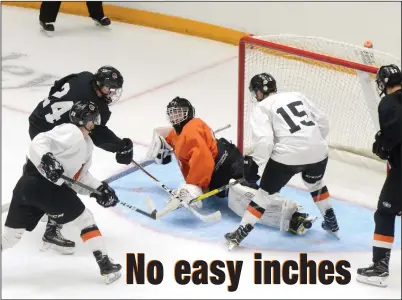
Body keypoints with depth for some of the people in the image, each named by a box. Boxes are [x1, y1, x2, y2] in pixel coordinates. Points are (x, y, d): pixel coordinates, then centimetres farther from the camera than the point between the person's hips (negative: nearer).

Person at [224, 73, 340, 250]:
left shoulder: (262, 108, 4)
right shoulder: (297, 96, 20)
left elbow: (263, 140, -12)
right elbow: (323, 122, 21)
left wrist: (254, 162, -5)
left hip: (288, 155, -5)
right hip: (318, 151, 5)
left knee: (266, 192, 8)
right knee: (315, 183, 34)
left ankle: (240, 234, 8)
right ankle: (331, 222, 42)